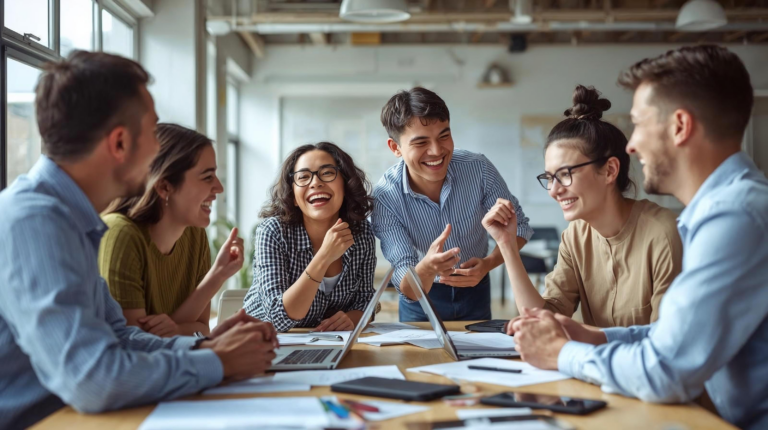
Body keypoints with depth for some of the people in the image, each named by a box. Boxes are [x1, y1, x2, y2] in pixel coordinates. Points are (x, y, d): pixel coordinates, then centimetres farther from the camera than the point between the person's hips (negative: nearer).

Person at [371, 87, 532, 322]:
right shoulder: (384, 197, -23)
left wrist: (487, 264, -23)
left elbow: (518, 226, -4)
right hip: (420, 302, -1)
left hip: (474, 293, 1)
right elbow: (409, 290, -24)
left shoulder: (478, 168, -19)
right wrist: (426, 269, -46)